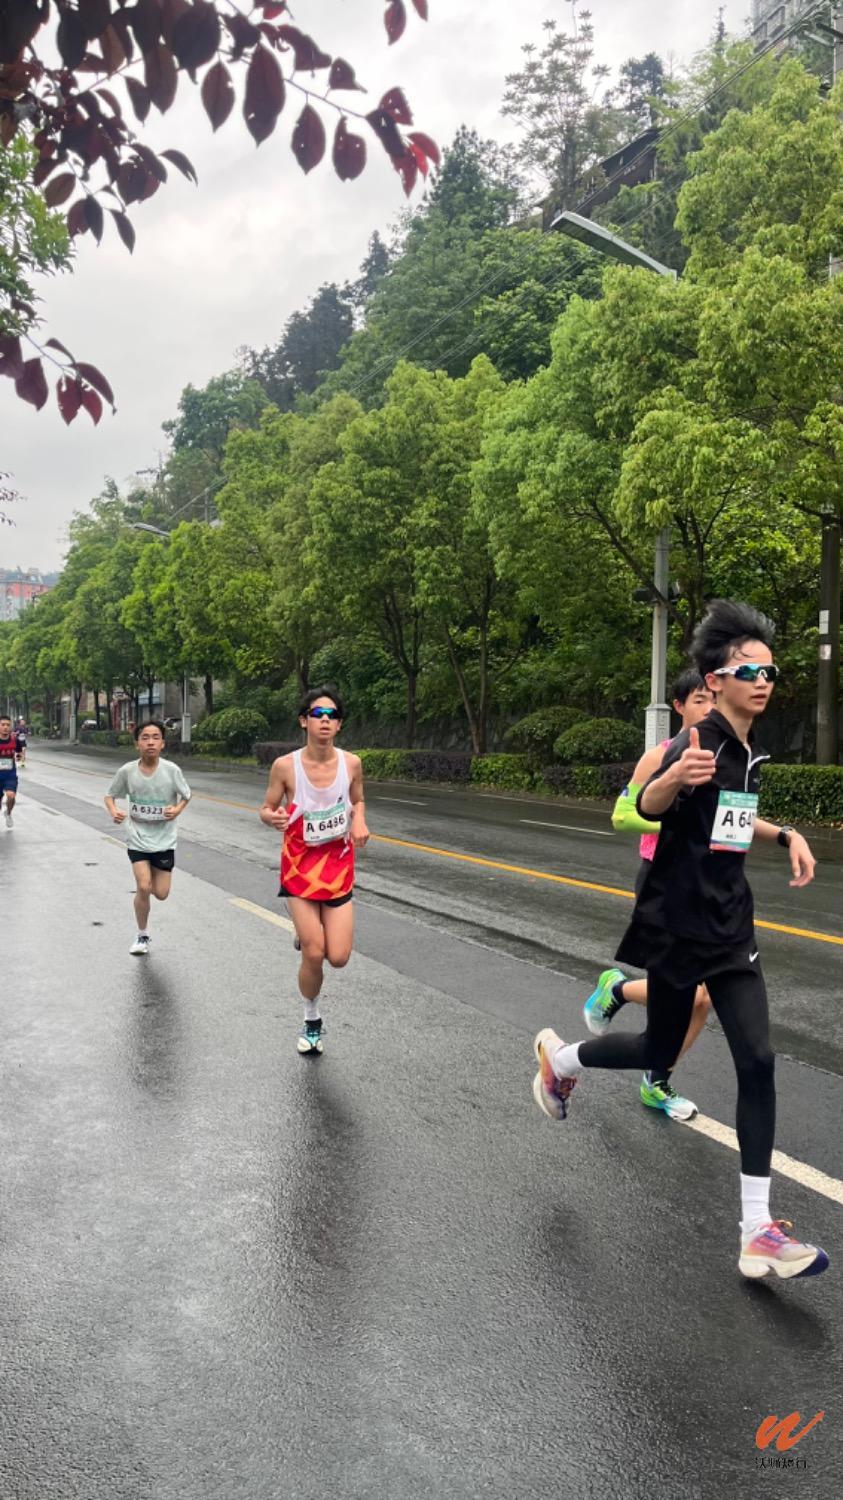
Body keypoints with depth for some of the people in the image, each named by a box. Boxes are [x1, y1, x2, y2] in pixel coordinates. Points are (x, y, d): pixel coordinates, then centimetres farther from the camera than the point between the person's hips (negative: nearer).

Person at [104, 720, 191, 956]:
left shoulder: (172, 770, -13)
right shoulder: (127, 771, -11)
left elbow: (186, 796, 3)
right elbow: (109, 795, 4)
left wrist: (177, 810, -18)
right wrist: (113, 811, -17)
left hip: (164, 840, 1)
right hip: (138, 838, 0)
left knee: (161, 893, 2)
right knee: (143, 887, -11)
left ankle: (150, 876, 40)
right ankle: (142, 936, 13)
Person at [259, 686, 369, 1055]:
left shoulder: (351, 763, -7)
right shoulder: (285, 765, -14)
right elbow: (266, 810, -2)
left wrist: (359, 821, -10)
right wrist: (274, 818, -25)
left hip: (339, 865, 2)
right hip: (300, 864, -2)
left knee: (338, 958, -3)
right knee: (313, 955, -4)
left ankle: (308, 932, 33)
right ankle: (312, 1021, 24)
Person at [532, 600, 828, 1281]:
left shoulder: (750, 751, 9)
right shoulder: (700, 742, -17)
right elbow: (647, 805, -35)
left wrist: (785, 834, 13)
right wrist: (675, 774, -56)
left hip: (730, 926, 7)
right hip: (678, 925, -7)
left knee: (758, 1063, -3)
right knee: (660, 1051, 10)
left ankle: (757, 1231, 5)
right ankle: (560, 1056, 41)